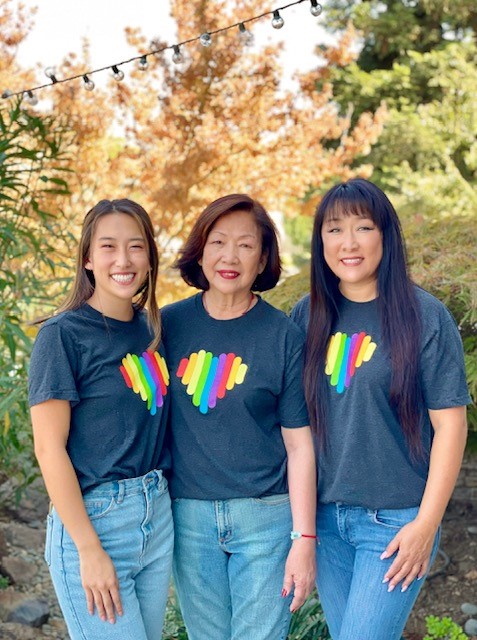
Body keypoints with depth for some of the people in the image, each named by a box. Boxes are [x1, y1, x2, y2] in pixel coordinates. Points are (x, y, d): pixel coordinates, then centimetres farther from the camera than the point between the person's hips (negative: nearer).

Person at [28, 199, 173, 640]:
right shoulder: (63, 334, -12)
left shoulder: (151, 328, 6)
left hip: (158, 516, 6)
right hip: (92, 520, -6)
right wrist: (89, 549, -16)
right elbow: (48, 447, -14)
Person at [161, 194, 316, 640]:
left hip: (266, 518, -2)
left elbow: (300, 445, -5)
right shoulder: (169, 324, 0)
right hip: (189, 516, 2)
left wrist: (304, 539, -8)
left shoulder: (284, 337, -5)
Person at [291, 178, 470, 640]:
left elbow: (449, 424, -8)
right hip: (324, 515, 4)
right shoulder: (307, 315, 2)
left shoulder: (424, 316, -9)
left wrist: (426, 523, -11)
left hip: (396, 520, -4)